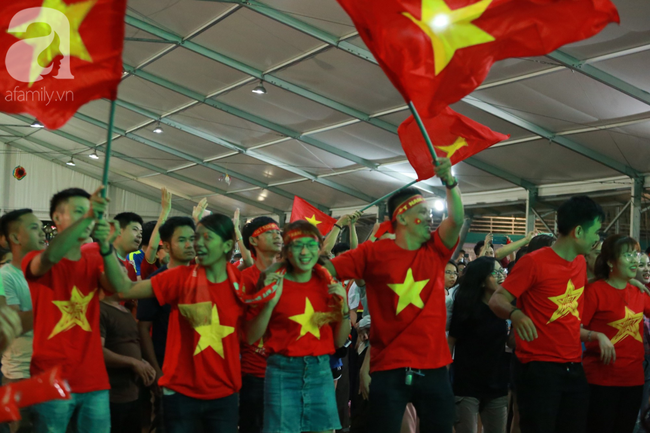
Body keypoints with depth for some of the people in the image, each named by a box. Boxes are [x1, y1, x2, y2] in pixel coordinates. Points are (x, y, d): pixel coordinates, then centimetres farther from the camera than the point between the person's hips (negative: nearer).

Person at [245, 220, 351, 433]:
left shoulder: (328, 285, 6)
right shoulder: (273, 283, -3)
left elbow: (339, 342, 9)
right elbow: (251, 337, -5)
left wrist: (344, 309, -6)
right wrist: (271, 302, -16)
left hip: (321, 371, 3)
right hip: (283, 372, -3)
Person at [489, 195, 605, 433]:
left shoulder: (581, 262, 11)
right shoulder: (534, 262, -12)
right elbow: (497, 300, -14)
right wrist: (515, 313, -34)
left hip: (574, 368, 7)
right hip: (539, 368, -7)